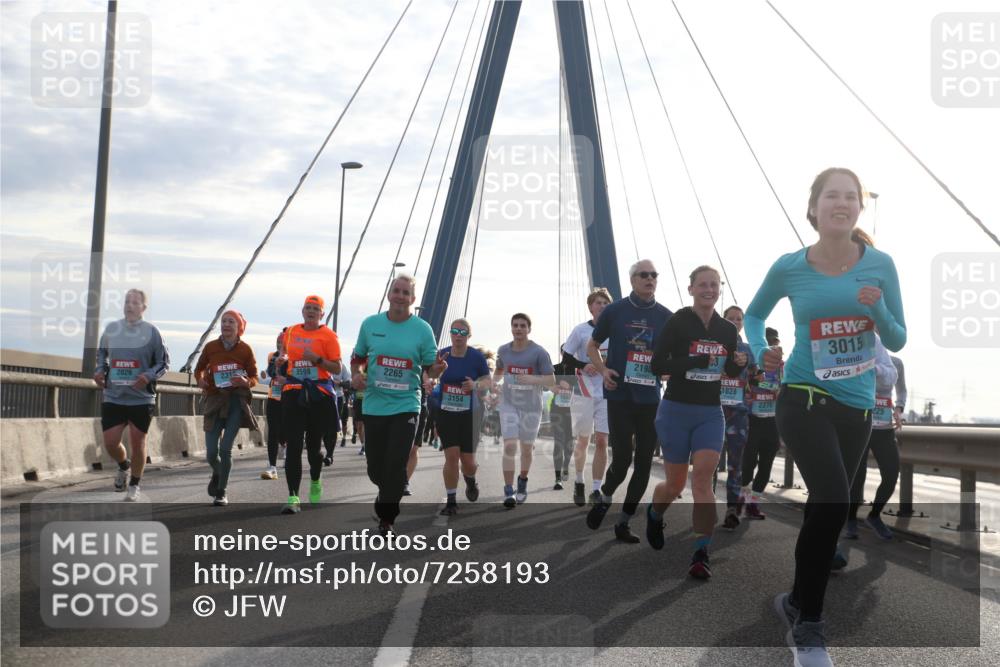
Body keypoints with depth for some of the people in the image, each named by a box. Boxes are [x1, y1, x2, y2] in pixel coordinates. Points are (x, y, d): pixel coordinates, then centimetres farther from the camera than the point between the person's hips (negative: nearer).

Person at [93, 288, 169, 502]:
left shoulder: (151, 331, -5)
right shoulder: (111, 329, 5)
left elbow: (164, 362, 0)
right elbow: (102, 353, 21)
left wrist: (149, 376, -17)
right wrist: (100, 370, 3)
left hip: (141, 398, -3)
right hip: (112, 396, 3)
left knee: (137, 444, 3)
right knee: (110, 443, -1)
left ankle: (134, 485, 23)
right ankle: (123, 466, 34)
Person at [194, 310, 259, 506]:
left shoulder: (245, 349, 0)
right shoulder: (211, 347, 3)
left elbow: (254, 377, 7)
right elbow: (199, 368, 17)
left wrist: (246, 382, -16)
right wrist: (200, 380, -5)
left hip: (236, 402, -2)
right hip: (214, 401, 2)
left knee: (225, 449, -10)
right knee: (211, 453, -1)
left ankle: (221, 492, 7)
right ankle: (218, 473, 35)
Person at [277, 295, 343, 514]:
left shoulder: (328, 335, -3)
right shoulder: (291, 332, 11)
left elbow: (337, 368, -5)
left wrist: (317, 359, -19)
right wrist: (283, 361, 6)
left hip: (319, 395, -2)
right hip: (293, 394, 2)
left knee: (314, 444, 10)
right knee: (293, 445, -8)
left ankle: (315, 483, 40)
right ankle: (293, 497, -10)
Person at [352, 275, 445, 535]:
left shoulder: (422, 329, -3)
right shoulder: (370, 324, 2)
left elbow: (429, 369, 2)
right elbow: (358, 357, 15)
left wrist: (438, 369, -20)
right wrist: (355, 375, -4)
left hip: (405, 406, -2)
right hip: (373, 405, 2)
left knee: (395, 467, -7)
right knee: (375, 467, 9)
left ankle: (387, 519, 9)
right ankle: (387, 493, 43)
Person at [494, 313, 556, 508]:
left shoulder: (539, 352, -8)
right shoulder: (503, 350, 4)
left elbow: (551, 380, -11)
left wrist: (532, 379, -27)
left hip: (531, 406, -1)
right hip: (509, 404, 1)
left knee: (526, 449, 10)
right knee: (509, 446, -13)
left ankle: (523, 481, 36)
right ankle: (508, 491, -11)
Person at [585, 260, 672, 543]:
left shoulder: (666, 316, 5)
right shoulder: (615, 310, 1)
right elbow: (592, 346, 11)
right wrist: (603, 370, -6)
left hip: (650, 399, 3)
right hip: (620, 395, -3)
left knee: (644, 463, 4)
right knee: (621, 460, -9)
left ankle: (623, 522, 17)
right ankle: (604, 498, 23)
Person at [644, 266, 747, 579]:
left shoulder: (728, 330, 4)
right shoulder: (677, 323, -9)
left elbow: (731, 372, 16)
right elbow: (657, 365, -14)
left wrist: (741, 363, -7)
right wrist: (695, 362, -26)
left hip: (711, 414, 3)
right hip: (676, 411, -2)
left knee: (702, 479, -12)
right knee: (676, 483, 8)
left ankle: (701, 554, -10)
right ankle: (654, 514, 42)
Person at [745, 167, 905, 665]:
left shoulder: (880, 265, -3)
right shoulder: (790, 268, -7)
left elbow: (898, 341, 3)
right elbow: (754, 315, 10)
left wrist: (878, 311, -18)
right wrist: (761, 352, -9)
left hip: (857, 406, 4)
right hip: (804, 400, -4)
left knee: (826, 506, 16)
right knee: (833, 501, -23)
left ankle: (798, 602, 41)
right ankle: (808, 624, -6)